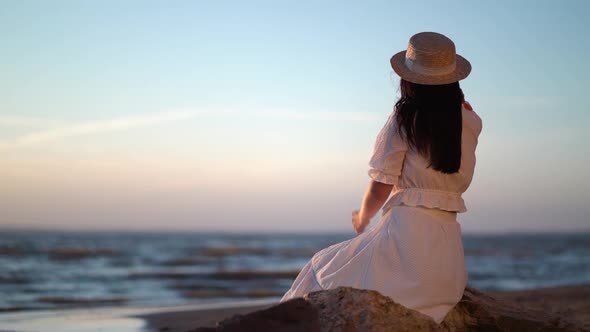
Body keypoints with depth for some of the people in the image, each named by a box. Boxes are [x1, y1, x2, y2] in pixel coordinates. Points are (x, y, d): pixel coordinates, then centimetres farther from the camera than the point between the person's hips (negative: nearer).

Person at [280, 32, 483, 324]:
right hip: (449, 246, 6)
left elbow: (379, 190, -5)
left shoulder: (403, 118, -5)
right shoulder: (469, 122, 6)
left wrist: (362, 220, 17)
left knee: (325, 272, 11)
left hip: (409, 233, -6)